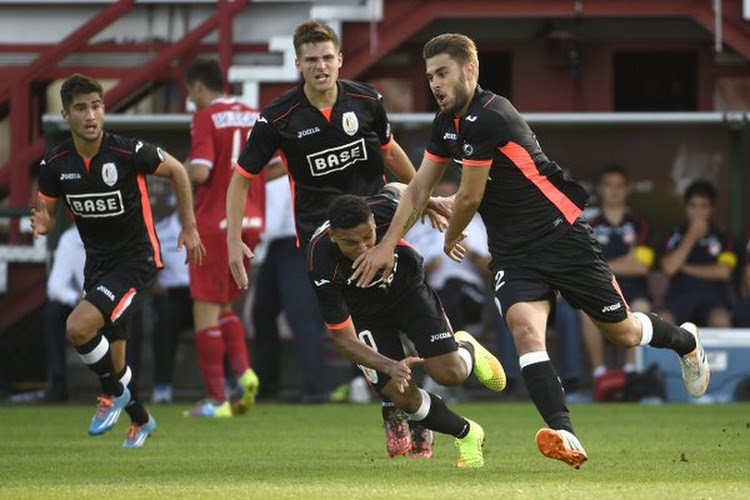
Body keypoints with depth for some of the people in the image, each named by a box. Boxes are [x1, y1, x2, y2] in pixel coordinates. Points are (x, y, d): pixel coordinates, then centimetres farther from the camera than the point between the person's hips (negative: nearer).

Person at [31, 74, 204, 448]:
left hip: (137, 258, -5)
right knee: (111, 354, 12)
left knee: (78, 328, -24)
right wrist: (42, 224, -20)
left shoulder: (128, 152, -20)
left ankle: (114, 391, 2)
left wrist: (189, 228, 0)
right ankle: (139, 419, 38)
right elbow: (48, 215, 6)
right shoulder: (55, 164, -8)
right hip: (97, 260, 5)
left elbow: (176, 171, -3)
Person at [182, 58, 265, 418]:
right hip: (250, 223, 7)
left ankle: (217, 400, -4)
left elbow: (200, 172, -19)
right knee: (224, 306, 19)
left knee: (206, 311, -1)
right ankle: (244, 371, -3)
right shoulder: (255, 117, 10)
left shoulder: (206, 118, -9)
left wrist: (180, 172, 1)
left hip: (215, 224, -7)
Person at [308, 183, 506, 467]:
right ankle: (466, 435, 15)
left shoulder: (385, 210, -33)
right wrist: (390, 367, -41)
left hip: (408, 289, 1)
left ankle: (467, 348, 25)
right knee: (402, 396, -14)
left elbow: (399, 188, -4)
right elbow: (343, 338, -29)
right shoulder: (323, 267, -38)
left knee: (449, 373, -14)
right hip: (366, 315, -1)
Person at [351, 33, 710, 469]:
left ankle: (686, 341, 42)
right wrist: (387, 244, 6)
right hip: (512, 251, 7)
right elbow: (419, 190, 14)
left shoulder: (488, 117, -21)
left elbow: (470, 197, -13)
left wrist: (451, 240, 6)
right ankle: (565, 436, -35)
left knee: (623, 332, 8)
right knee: (524, 328, -22)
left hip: (561, 233, -7)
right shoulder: (447, 123, 7)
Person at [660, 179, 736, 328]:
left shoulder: (722, 237, 14)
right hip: (680, 294, 1)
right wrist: (692, 236, 1)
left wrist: (686, 268, 3)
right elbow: (669, 267, -2)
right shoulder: (675, 236, 16)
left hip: (712, 295, -1)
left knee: (720, 321, -37)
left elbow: (723, 272, -1)